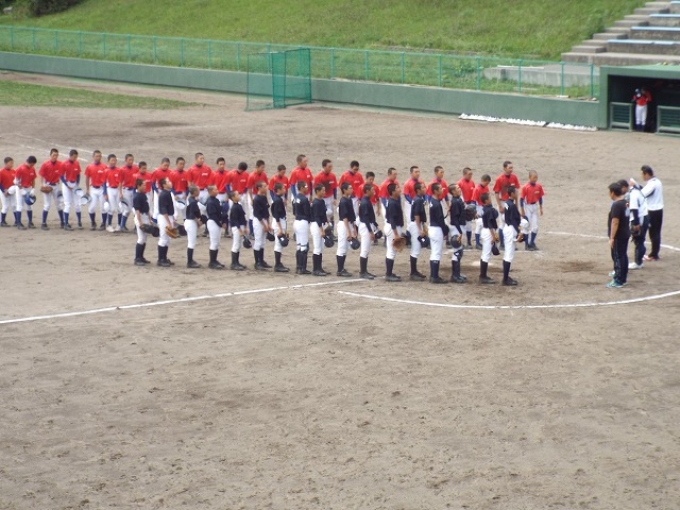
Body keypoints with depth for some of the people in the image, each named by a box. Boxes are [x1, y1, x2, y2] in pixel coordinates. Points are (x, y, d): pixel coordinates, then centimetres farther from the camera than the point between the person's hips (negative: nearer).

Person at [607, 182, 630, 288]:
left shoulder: (616, 205, -22)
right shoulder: (625, 202, 7)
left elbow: (615, 222, -24)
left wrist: (611, 238, -22)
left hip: (618, 236, -9)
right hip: (625, 233, 9)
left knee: (618, 257, -3)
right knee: (623, 256, 16)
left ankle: (618, 281, 1)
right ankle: (623, 278, 26)